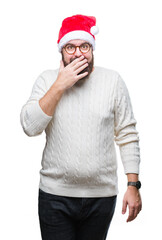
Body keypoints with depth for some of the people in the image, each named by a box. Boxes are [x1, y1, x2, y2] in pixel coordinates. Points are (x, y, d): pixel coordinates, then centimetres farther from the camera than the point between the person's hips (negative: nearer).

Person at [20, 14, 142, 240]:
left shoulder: (113, 80, -1)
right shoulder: (47, 79, 0)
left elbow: (128, 136, 1)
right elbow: (30, 127, -12)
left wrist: (133, 185, -3)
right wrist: (60, 85, -16)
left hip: (102, 195, 1)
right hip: (55, 195, 0)